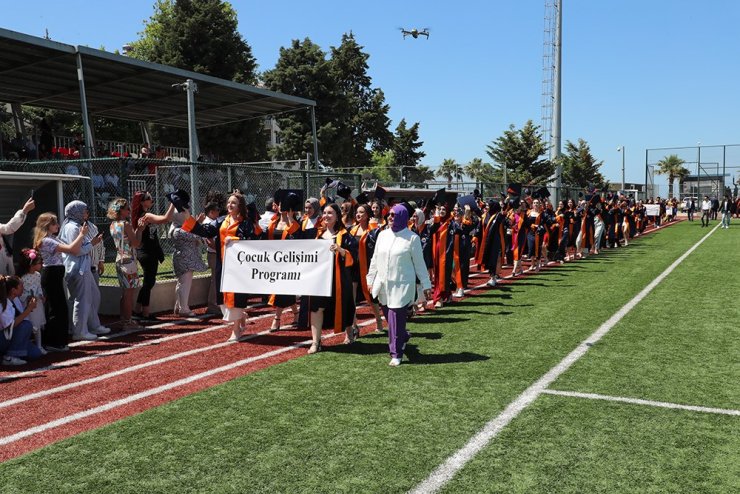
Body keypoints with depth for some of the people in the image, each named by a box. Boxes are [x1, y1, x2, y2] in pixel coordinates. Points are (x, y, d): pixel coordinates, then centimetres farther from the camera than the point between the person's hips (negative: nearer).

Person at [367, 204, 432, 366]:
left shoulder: (412, 238, -6)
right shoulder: (383, 235, 5)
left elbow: (419, 263, -2)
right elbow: (375, 259, 12)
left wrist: (426, 285, 0)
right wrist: (370, 280, 12)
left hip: (402, 286, -5)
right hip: (383, 285, 5)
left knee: (396, 320, -5)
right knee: (389, 317, 13)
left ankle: (396, 354, 7)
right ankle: (403, 337, 40)